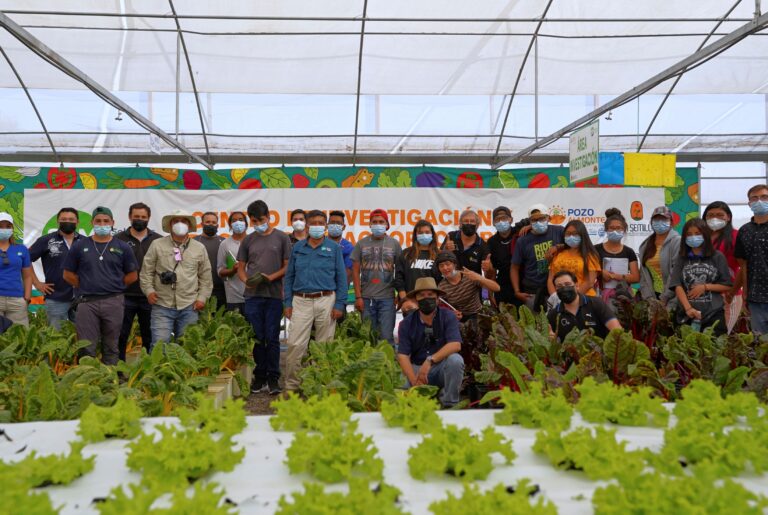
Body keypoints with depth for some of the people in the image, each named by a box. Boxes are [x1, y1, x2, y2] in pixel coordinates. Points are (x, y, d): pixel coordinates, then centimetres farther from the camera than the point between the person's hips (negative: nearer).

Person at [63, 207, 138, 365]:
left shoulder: (122, 247, 7)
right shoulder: (79, 246, 7)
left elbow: (132, 276, 9)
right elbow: (68, 275, 11)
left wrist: (113, 287, 4)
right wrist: (86, 287, 5)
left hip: (113, 302, 0)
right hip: (87, 302, 0)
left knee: (111, 347, 8)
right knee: (87, 348, 1)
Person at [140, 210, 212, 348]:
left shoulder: (200, 248, 7)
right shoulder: (157, 245, 3)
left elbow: (205, 276, 10)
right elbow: (147, 271, 5)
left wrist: (202, 297, 2)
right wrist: (149, 290, -7)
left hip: (189, 307, 2)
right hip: (162, 305, -2)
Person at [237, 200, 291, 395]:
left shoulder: (282, 238, 4)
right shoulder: (248, 240, 11)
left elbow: (287, 267, 2)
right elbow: (241, 267, 14)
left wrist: (268, 278, -12)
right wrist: (247, 280, -6)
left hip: (274, 296, -2)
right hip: (252, 296, 2)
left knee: (272, 338, 0)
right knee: (257, 338, 6)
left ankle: (273, 378, 7)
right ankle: (259, 376, 17)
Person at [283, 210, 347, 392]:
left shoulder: (334, 248, 4)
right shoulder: (297, 248, 10)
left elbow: (342, 278, 3)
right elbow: (289, 276, 12)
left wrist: (339, 305, -5)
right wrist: (288, 303, 4)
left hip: (326, 300, -1)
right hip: (301, 301, 1)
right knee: (295, 344, -5)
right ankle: (291, 385, 4)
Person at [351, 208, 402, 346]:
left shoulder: (394, 244, 5)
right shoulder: (361, 244, 6)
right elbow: (356, 271, 5)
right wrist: (358, 297, -1)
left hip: (387, 298, -1)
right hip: (366, 298, 1)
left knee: (387, 337, -2)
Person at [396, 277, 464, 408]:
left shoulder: (448, 317, -5)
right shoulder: (406, 323, -2)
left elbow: (455, 345, -18)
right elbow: (402, 355, -8)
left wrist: (430, 361, -29)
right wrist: (415, 381, -22)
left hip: (442, 368, 0)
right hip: (416, 368, 1)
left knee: (455, 360, -32)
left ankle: (450, 404, -14)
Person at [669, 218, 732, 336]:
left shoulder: (717, 257, 4)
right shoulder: (681, 258, 6)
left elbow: (727, 286, 5)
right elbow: (677, 286, -3)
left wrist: (705, 287, -10)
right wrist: (688, 308, -16)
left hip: (714, 314, -1)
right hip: (686, 315, 1)